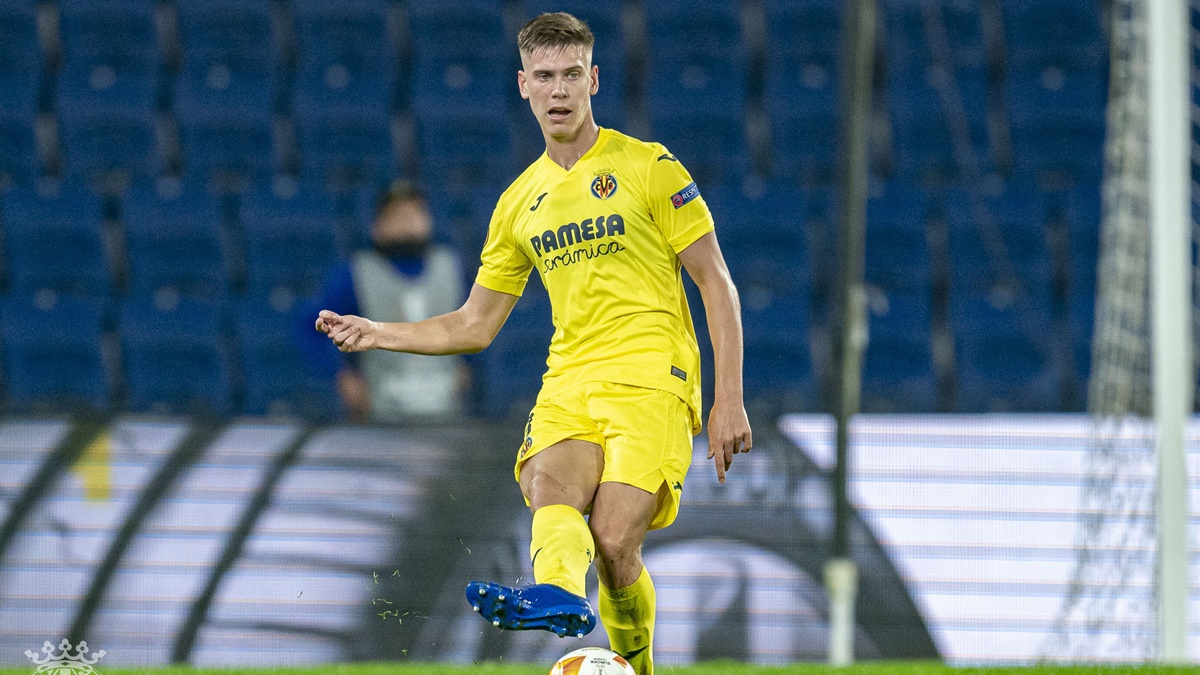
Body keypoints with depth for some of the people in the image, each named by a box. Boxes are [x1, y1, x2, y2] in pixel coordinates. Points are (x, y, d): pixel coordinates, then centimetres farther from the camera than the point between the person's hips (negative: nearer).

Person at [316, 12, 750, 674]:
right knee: (549, 481, -31)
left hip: (649, 376, -4)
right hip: (568, 382, 4)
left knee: (614, 543, -23)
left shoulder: (648, 166, 3)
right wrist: (378, 334, 9)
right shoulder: (520, 203, 17)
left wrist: (729, 398, -4)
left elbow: (717, 285, 3)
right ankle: (558, 593, -60)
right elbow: (474, 325, 24)